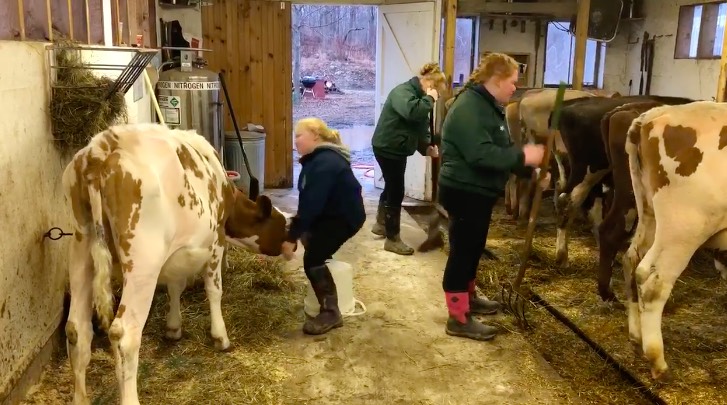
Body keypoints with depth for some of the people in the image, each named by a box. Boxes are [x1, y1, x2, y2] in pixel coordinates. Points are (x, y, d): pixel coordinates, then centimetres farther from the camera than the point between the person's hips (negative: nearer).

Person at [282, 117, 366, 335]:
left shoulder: (325, 163, -25)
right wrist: (294, 228, 3)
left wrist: (292, 237, -29)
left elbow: (311, 203, -30)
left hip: (345, 217, -11)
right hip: (330, 212, 11)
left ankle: (330, 313, -10)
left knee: (313, 258, -20)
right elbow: (308, 201, 10)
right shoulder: (318, 158, 9)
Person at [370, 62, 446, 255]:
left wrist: (426, 147, -4)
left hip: (396, 149, 10)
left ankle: (380, 224, 42)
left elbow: (421, 125, 11)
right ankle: (392, 239, 6)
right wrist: (430, 99, -26)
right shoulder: (402, 92, -21)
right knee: (396, 192, -4)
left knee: (391, 188, 23)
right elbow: (412, 112, -42)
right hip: (387, 148, -10)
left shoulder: (418, 95, 10)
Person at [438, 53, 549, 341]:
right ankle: (458, 318, 6)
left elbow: (498, 151, 19)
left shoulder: (488, 106, 13)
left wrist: (530, 171, 9)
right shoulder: (469, 108, -21)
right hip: (464, 192, -10)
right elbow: (481, 155, -31)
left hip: (479, 191, 10)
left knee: (472, 249, 21)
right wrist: (522, 156, -23)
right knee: (463, 251, -3)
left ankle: (468, 297, 38)